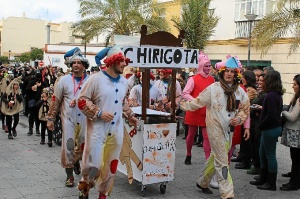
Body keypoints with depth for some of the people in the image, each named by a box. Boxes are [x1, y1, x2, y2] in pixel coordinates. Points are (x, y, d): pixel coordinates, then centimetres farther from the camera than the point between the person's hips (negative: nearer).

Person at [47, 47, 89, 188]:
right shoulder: (64, 80, -1)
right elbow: (55, 100, 1)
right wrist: (51, 118, 0)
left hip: (85, 118, 1)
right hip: (68, 118, -1)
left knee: (82, 145, 15)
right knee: (68, 146, -3)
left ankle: (76, 161, 45)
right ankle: (69, 175, 10)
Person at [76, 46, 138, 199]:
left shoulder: (124, 81, 9)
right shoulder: (96, 79, -9)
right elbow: (82, 101, -9)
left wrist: (129, 116, 17)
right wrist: (99, 113, -18)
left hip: (116, 130, 6)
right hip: (97, 129, -5)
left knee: (111, 165, 10)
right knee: (93, 164, -6)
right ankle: (84, 186, 24)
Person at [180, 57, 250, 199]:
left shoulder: (240, 91, 4)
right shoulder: (213, 88, -9)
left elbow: (245, 110, 13)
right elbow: (197, 102, -5)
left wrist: (239, 119, -5)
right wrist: (182, 104, -12)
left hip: (230, 129, 5)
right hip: (215, 128, -5)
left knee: (215, 157, 16)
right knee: (222, 161, -5)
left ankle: (202, 182, 35)